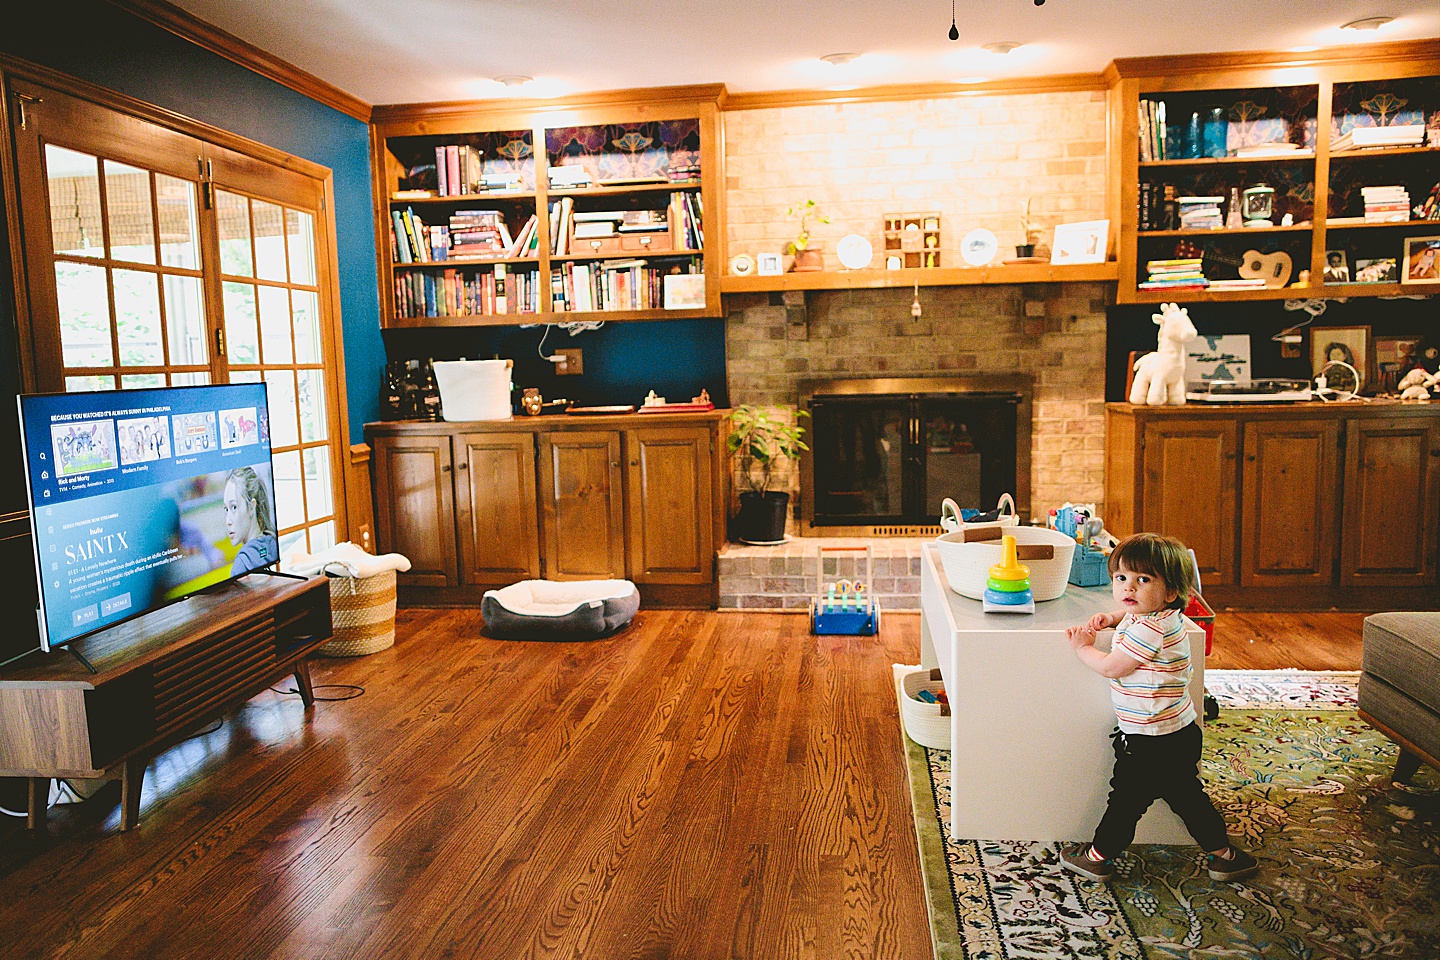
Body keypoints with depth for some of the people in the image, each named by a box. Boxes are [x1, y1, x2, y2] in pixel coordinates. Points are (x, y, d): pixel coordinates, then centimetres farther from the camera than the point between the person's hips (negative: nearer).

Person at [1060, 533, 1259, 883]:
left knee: (1127, 797, 6)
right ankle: (1223, 853, 33)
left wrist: (1082, 647, -4)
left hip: (1153, 744, -9)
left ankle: (1098, 857, 20)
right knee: (1185, 795, 22)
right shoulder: (1154, 616, 3)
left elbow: (1110, 667, -20)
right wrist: (1109, 618, 9)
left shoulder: (1150, 630, -27)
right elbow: (1130, 613, 29)